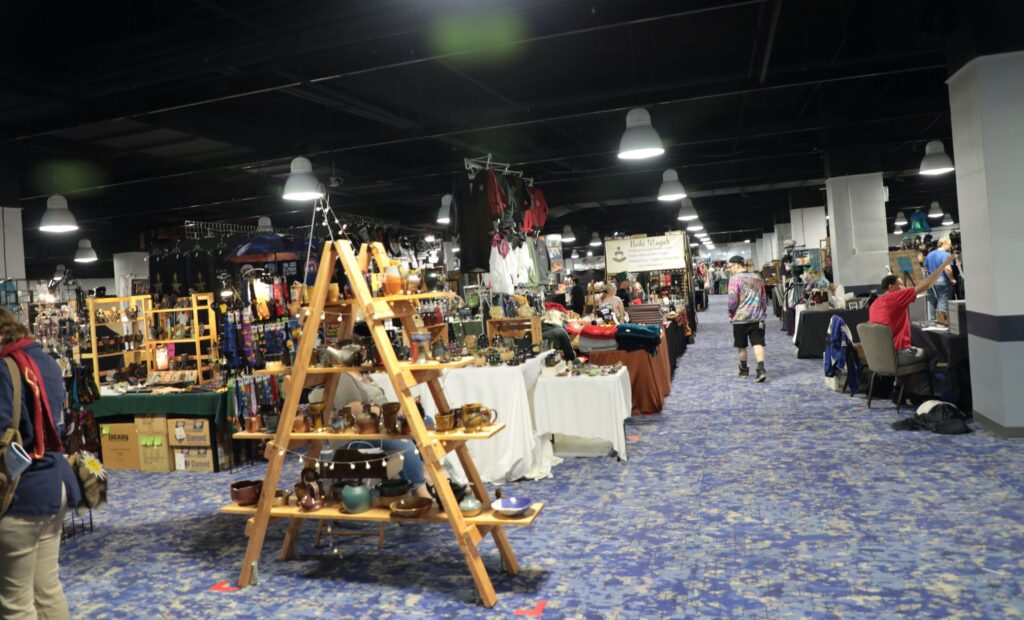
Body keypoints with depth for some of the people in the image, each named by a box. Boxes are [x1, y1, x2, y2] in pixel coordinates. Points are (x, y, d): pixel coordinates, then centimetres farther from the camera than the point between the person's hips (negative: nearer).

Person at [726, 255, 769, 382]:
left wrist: (731, 313, 0)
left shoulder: (735, 278, -9)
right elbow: (764, 297, 17)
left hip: (740, 317, -4)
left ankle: (744, 369, 24)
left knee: (741, 345, 11)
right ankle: (761, 369, -18)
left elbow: (732, 299, -15)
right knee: (758, 343, -2)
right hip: (757, 317, 4)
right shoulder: (757, 277, 11)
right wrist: (763, 312, 24)